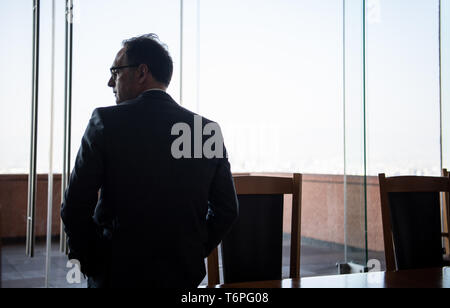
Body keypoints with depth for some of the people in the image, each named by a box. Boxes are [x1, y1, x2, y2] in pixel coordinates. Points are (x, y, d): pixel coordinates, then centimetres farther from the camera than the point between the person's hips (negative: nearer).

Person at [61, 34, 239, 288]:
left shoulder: (106, 121, -11)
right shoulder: (208, 130, -2)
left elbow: (75, 206, -11)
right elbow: (227, 210, 3)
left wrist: (89, 263, 3)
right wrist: (193, 256, 12)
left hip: (117, 274, -2)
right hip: (183, 276, 3)